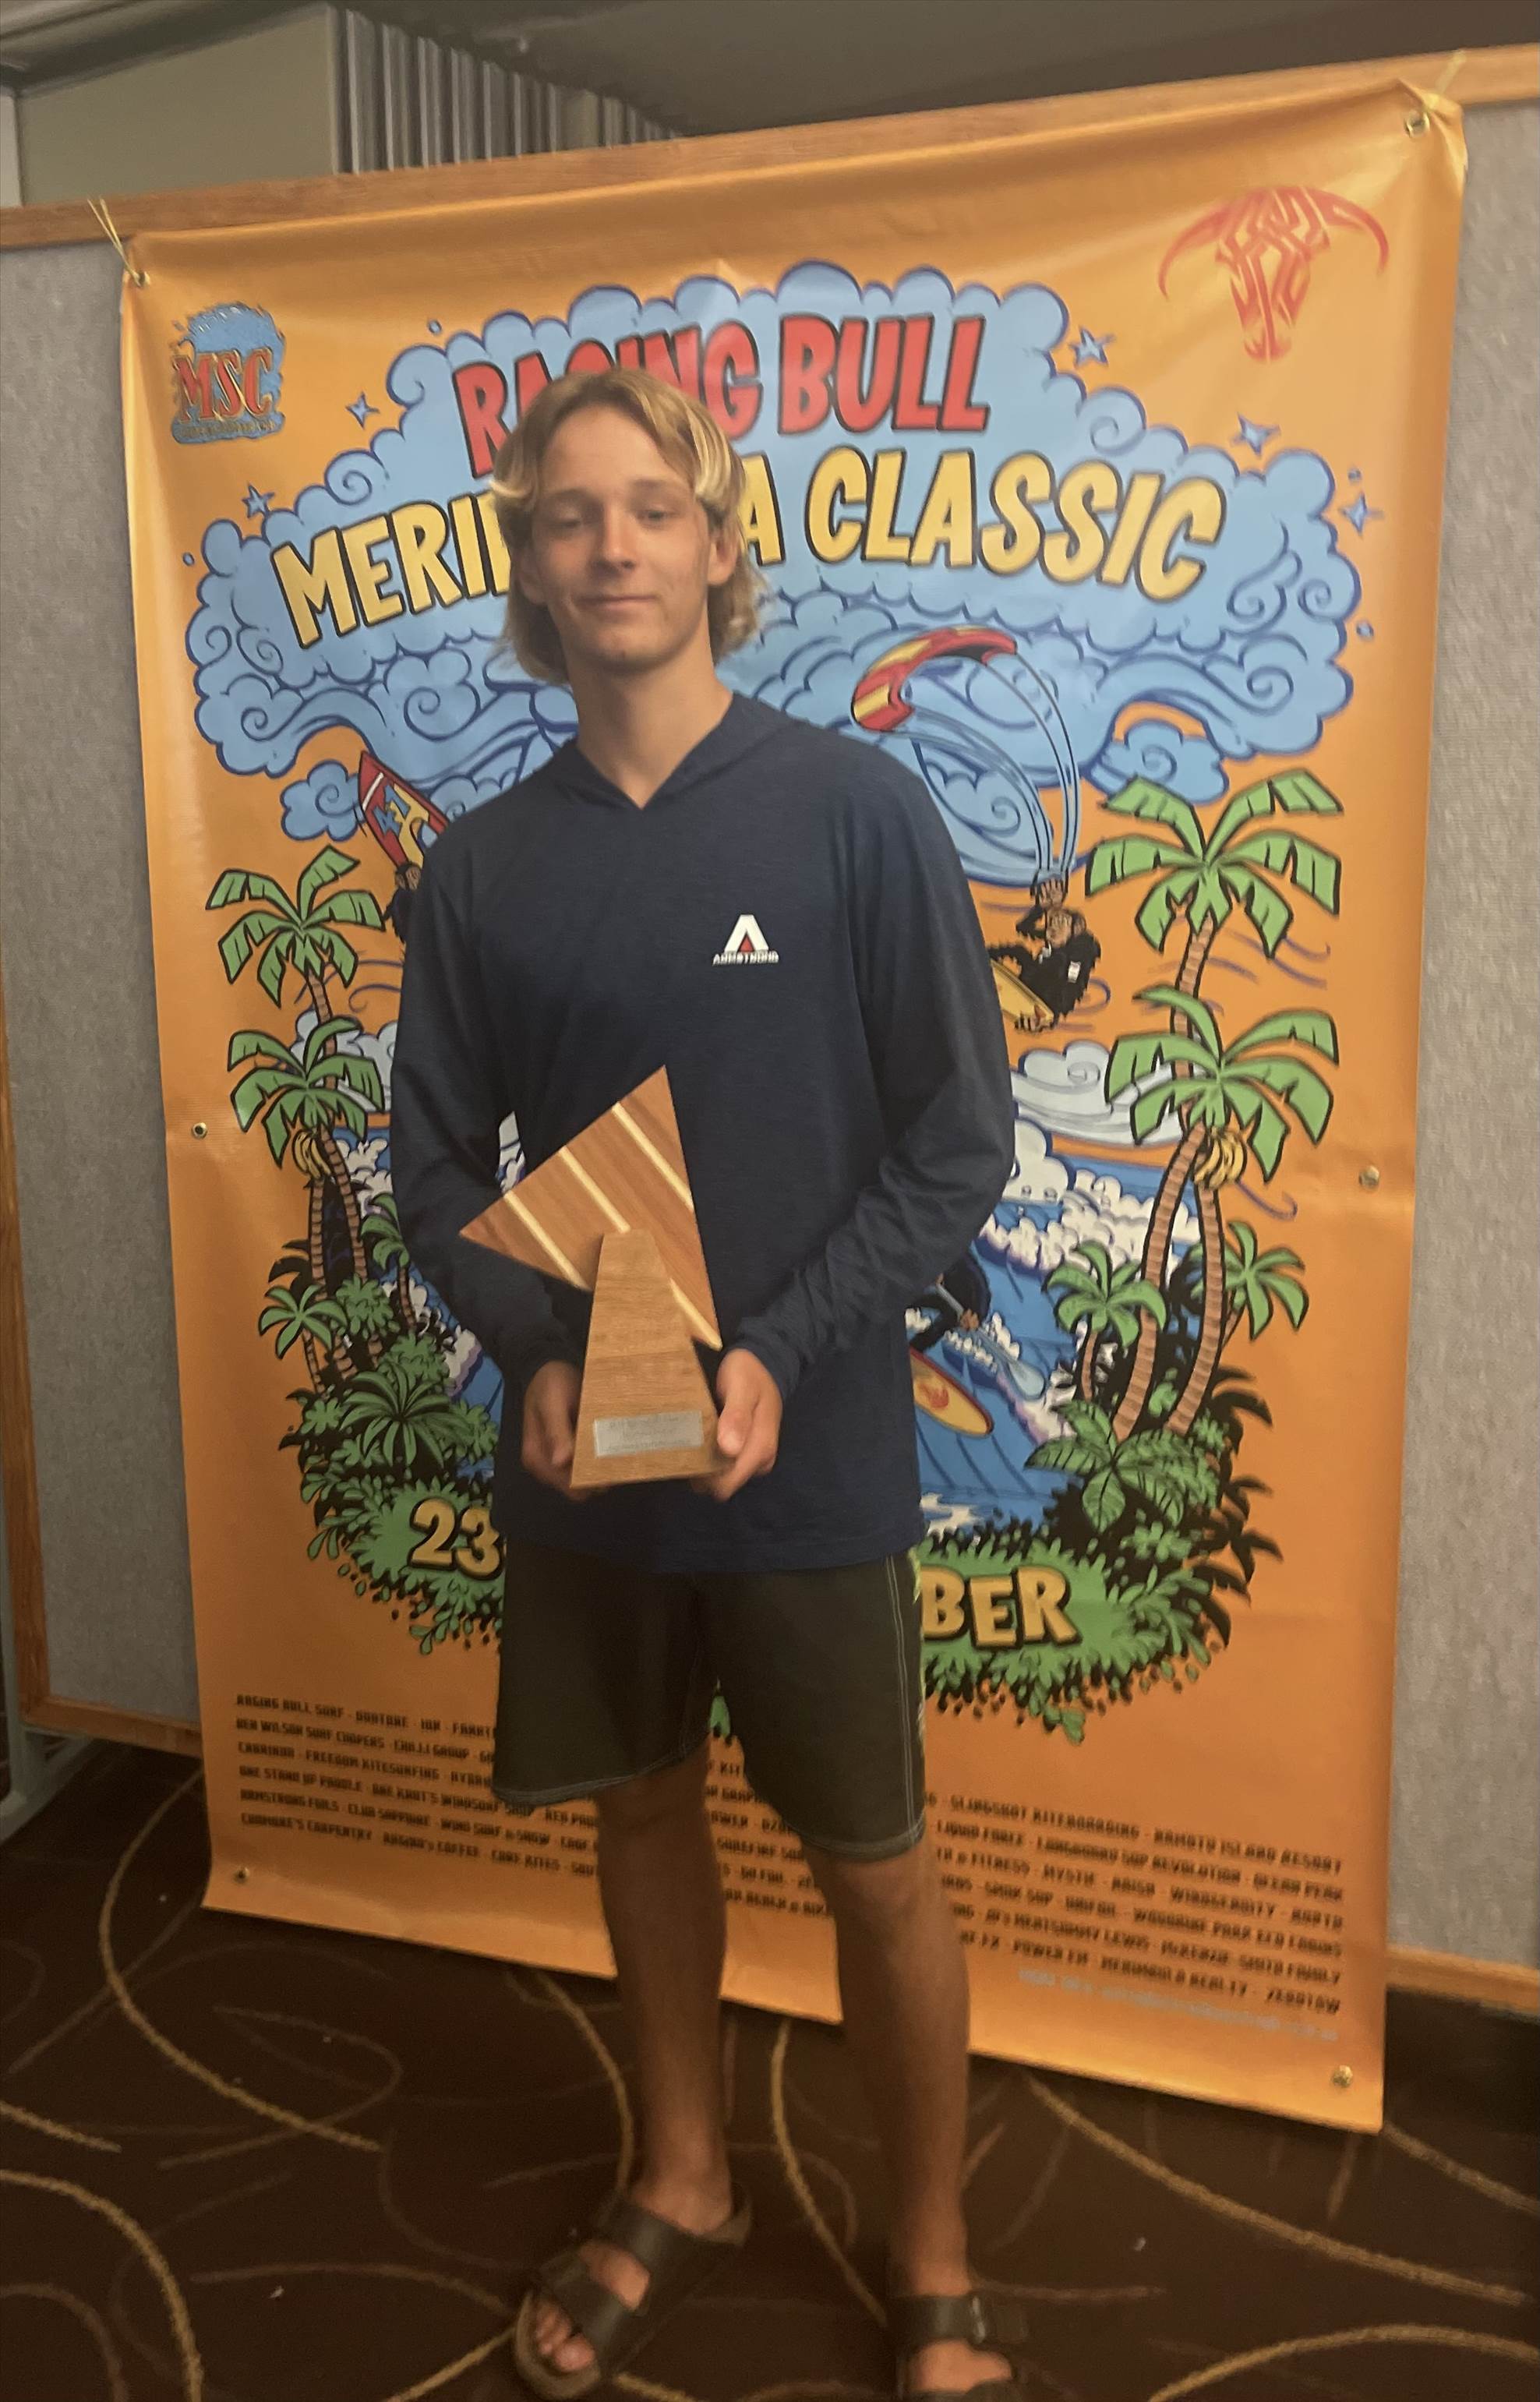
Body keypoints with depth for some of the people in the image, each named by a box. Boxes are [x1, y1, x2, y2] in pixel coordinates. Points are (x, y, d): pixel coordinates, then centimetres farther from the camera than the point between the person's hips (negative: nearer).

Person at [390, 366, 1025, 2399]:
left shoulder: (855, 812, -9)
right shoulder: (484, 865, 1)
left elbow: (959, 1149, -9)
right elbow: (438, 1165, 4)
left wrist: (776, 1359, -19)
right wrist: (544, 1357, -12)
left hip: (812, 1468, -3)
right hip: (579, 1461, 4)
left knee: (878, 1871, 10)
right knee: (644, 1814, 19)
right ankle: (683, 2190, 43)